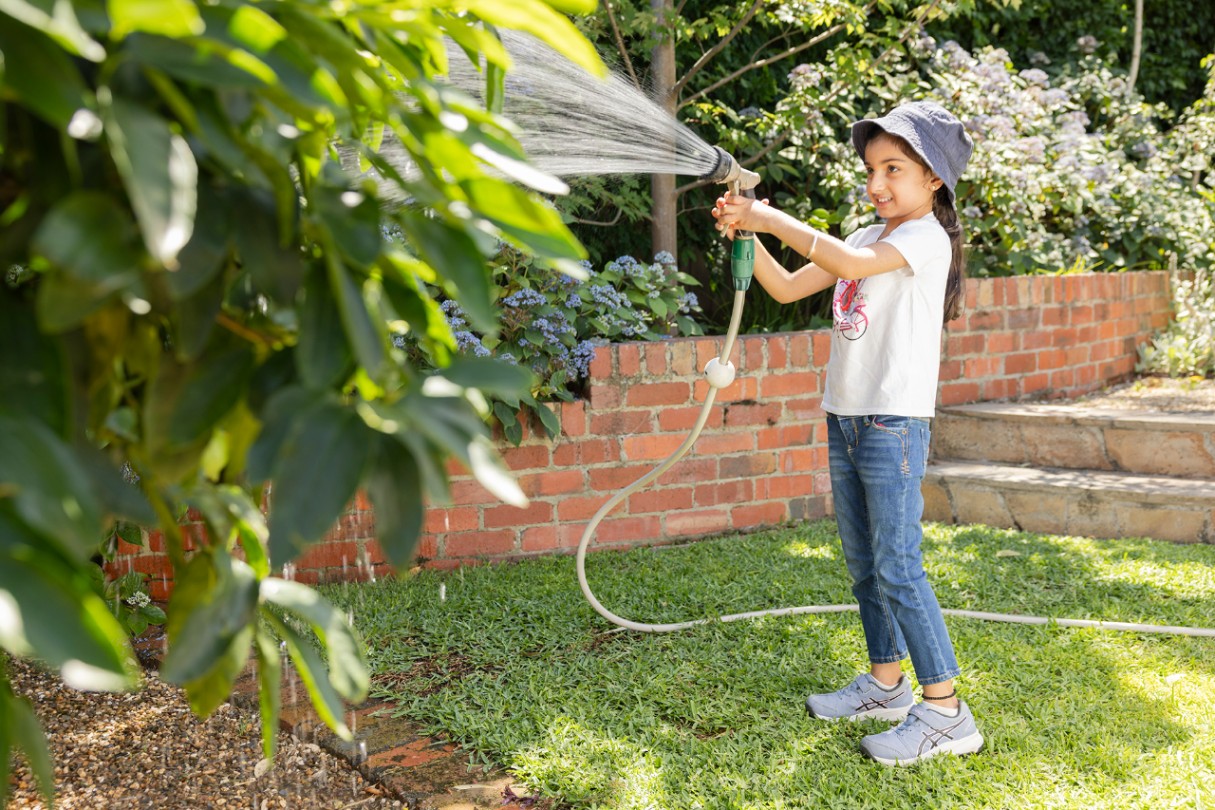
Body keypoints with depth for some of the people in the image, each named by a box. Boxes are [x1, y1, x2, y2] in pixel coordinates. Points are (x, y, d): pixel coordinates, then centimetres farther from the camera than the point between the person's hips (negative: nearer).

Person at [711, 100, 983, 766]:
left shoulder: (926, 237, -10)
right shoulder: (867, 238, 16)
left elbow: (848, 263, -27)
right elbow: (787, 289, 16)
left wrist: (773, 219, -19)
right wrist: (746, 234, 1)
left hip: (894, 421, -9)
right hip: (845, 418, 9)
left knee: (897, 568, -9)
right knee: (862, 564, 14)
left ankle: (945, 711, -1)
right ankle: (886, 683, 27)